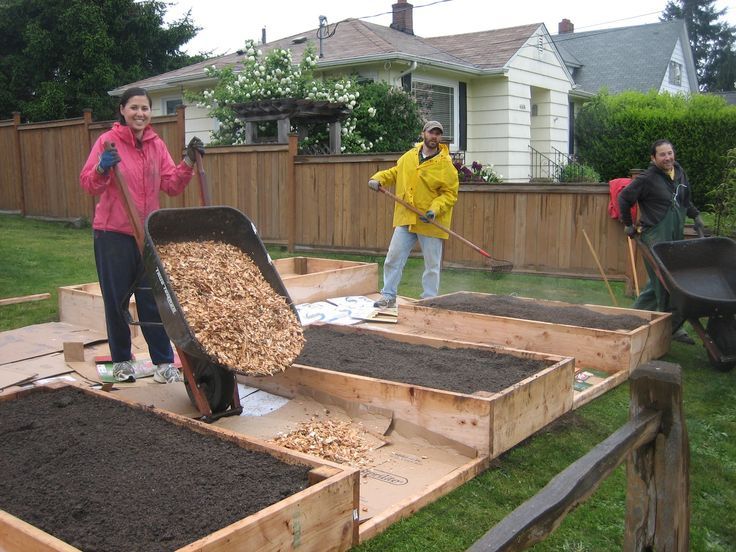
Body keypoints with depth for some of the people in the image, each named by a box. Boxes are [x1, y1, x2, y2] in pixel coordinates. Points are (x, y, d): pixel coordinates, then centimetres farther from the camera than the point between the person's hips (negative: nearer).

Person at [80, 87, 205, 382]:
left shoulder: (156, 144, 6)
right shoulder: (108, 141, -7)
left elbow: (171, 185, 3)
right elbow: (88, 185, -11)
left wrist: (188, 163, -10)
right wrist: (102, 168, -30)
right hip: (113, 233, -3)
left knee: (152, 300, 5)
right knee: (116, 299, 8)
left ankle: (164, 362, 11)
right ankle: (121, 360, 24)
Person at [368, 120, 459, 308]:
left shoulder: (446, 165, -8)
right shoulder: (408, 157, 6)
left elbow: (449, 194, -8)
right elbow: (394, 173, 20)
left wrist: (435, 209, -21)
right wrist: (378, 179, 2)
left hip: (430, 223, -4)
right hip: (405, 218, 4)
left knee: (432, 265, 5)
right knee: (393, 258, 6)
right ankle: (389, 296, 18)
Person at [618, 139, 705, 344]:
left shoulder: (680, 173, 12)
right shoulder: (647, 179, -10)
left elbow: (686, 201, 27)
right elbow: (624, 198, -2)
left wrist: (695, 216, 12)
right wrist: (628, 225, 2)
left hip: (676, 238, 7)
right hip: (655, 238, -7)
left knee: (659, 282, 11)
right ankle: (674, 327, 0)